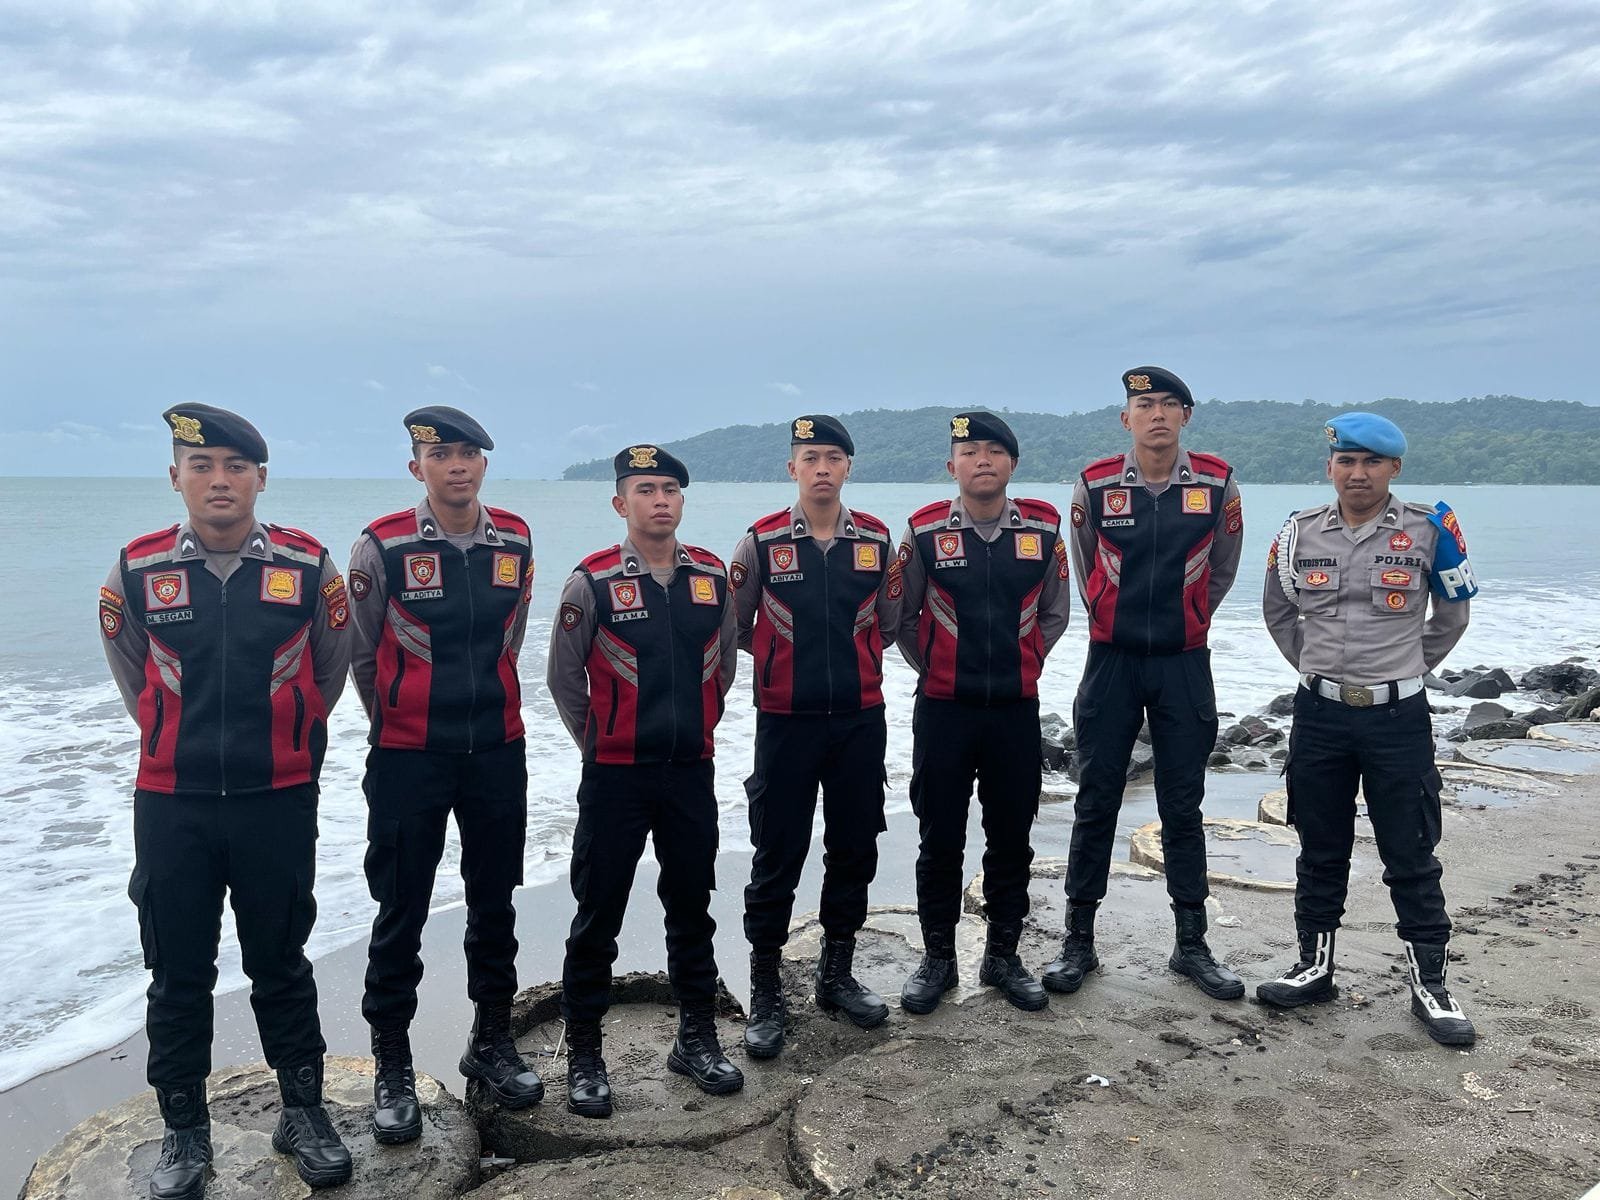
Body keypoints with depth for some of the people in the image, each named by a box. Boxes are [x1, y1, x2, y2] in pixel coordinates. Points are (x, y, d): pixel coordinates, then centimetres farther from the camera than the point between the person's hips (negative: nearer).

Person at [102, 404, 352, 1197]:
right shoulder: (136, 571, -4)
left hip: (280, 802, -1)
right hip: (171, 805, 1)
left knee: (280, 965, 11)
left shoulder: (309, 566, -5)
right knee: (178, 974, 10)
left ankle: (303, 1114, 27)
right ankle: (184, 1132, 27)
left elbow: (328, 672, 9)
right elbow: (134, 683, 13)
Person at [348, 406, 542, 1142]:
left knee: (494, 903, 14)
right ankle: (392, 1069, 21)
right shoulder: (383, 546, -10)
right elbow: (360, 653, 1)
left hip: (498, 754, 4)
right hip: (407, 758, -3)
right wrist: (399, 722, 10)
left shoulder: (516, 542, 1)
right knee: (401, 914, 5)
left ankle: (491, 1042, 31)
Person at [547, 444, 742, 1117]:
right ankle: (584, 1055, 20)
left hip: (692, 771, 4)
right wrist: (599, 744, 5)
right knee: (598, 916, 5)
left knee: (692, 908, 14)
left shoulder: (711, 576, 3)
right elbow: (564, 678, 0)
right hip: (615, 777, -3)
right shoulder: (592, 582, -9)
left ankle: (697, 1039, 30)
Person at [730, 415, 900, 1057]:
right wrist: (784, 659, 7)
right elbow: (733, 626, 3)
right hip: (786, 722, -3)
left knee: (854, 848, 12)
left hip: (860, 720, 3)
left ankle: (837, 974, 29)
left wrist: (850, 660, 8)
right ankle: (764, 993, 15)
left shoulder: (877, 540, 2)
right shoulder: (762, 541, -5)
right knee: (777, 857, 2)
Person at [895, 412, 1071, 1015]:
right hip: (943, 710, -2)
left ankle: (1003, 957, 27)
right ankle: (937, 958, 22)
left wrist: (1023, 663, 9)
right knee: (940, 838, 6)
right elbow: (903, 617, 7)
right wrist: (933, 668, 5)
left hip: (1016, 709, 2)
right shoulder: (924, 531, -4)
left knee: (1011, 838, 10)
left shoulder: (1044, 529, 2)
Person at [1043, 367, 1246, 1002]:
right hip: (1112, 660, 0)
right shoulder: (1095, 484, -5)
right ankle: (1078, 941, 16)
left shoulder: (1217, 484, -3)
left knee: (1182, 807, 8)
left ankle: (1191, 945, 21)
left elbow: (1220, 568, 13)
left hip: (1184, 663, 1)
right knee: (1095, 804, 5)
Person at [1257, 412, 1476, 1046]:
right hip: (1319, 715, 2)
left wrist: (1409, 667, 9)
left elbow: (1452, 616, 9)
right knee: (1320, 851, 12)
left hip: (1398, 716, -2)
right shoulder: (1300, 532, 1)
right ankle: (1314, 966, 25)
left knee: (1411, 856, 5)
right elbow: (1278, 612, 16)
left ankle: (1429, 982, 19)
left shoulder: (1427, 530, -4)